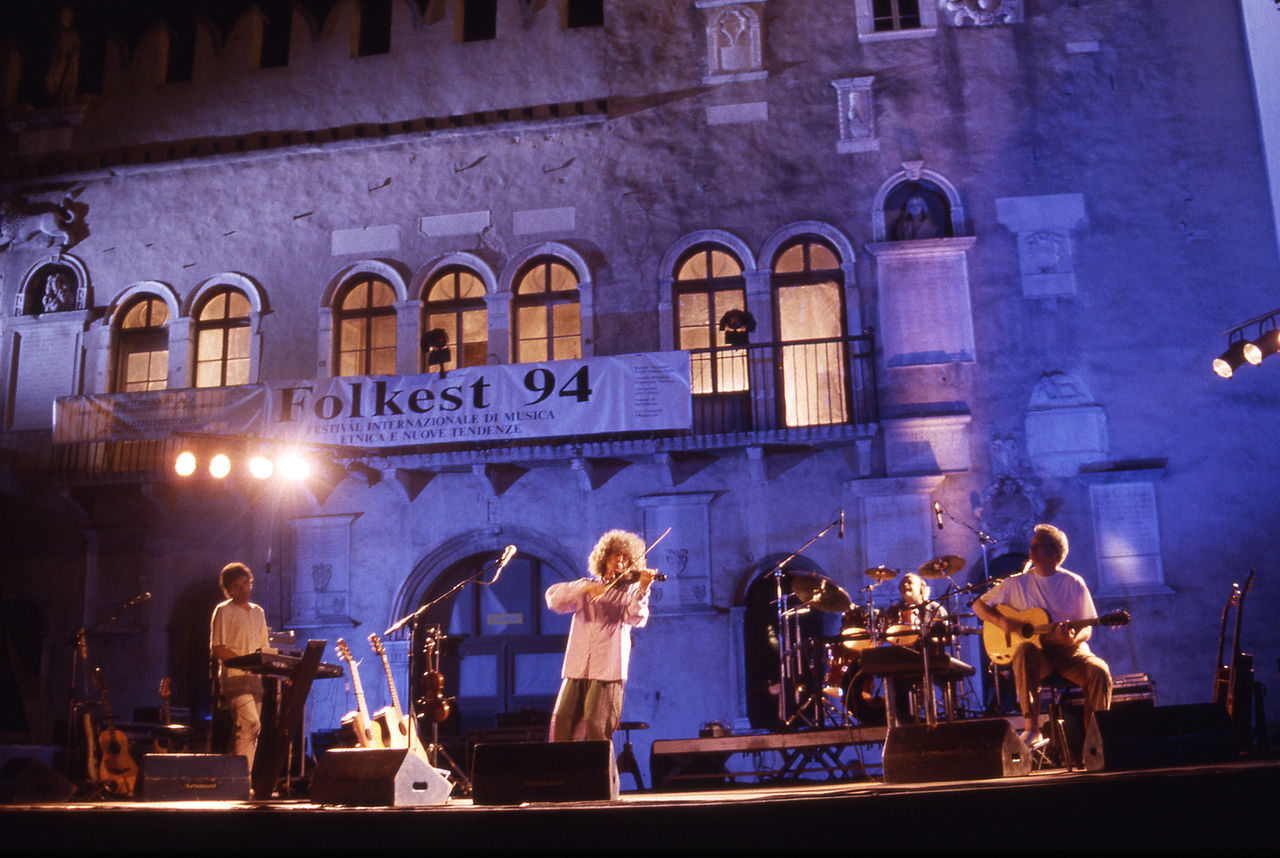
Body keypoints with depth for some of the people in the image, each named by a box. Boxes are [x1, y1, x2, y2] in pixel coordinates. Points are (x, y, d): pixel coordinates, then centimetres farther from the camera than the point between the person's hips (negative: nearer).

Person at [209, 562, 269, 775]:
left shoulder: (258, 612, 19)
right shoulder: (223, 610, 0)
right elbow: (217, 649, -7)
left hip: (255, 678, 6)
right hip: (233, 676, -6)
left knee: (247, 732, 4)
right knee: (250, 724, -21)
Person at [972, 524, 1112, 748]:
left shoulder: (1074, 583, 4)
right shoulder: (1017, 583, 6)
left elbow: (1087, 629, 5)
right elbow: (979, 605, 10)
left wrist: (1074, 638, -19)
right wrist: (1001, 621, -10)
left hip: (1068, 651, 1)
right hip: (1037, 654, 0)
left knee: (1099, 672, -29)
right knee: (1024, 649, -36)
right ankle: (1031, 727, -38)